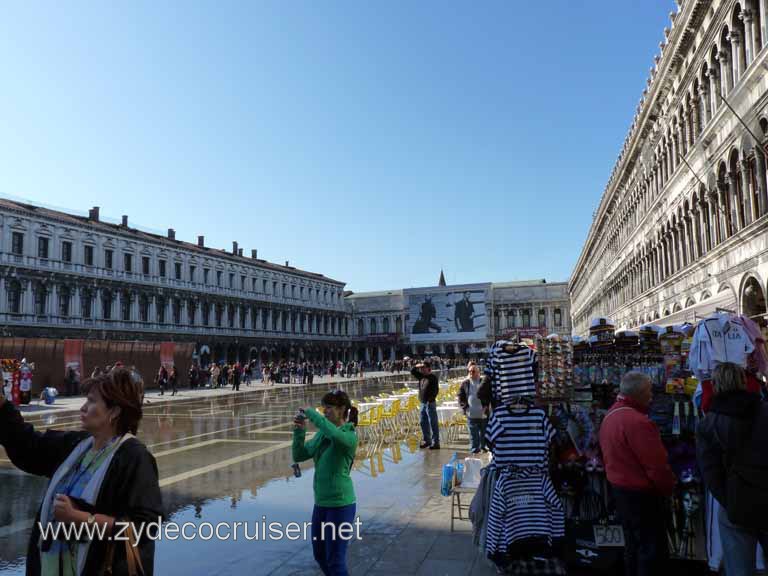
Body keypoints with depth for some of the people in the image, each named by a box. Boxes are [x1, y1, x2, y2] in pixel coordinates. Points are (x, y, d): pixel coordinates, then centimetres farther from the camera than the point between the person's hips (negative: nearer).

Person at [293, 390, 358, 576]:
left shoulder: (350, 436, -16)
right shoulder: (322, 434, 5)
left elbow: (335, 435, -40)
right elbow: (299, 456, 7)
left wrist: (312, 414, -29)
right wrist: (299, 432, -9)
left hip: (340, 505, -8)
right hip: (321, 503, 8)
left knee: (335, 560, 1)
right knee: (319, 555, 20)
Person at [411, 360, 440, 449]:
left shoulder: (433, 378, -11)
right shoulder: (421, 376, 10)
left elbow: (436, 390, -17)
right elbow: (412, 372, 19)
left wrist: (431, 399, -22)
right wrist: (416, 367, 3)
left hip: (430, 403, -8)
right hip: (423, 403, 8)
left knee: (433, 423, -4)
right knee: (424, 423, 15)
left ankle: (436, 443, 0)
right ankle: (427, 440, 28)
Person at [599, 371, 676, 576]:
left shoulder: (610, 415, 6)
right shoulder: (637, 421, -26)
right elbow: (656, 464, -23)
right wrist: (669, 486, -6)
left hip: (620, 488, 9)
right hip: (642, 493, -9)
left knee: (633, 545, 21)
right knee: (653, 550, 4)